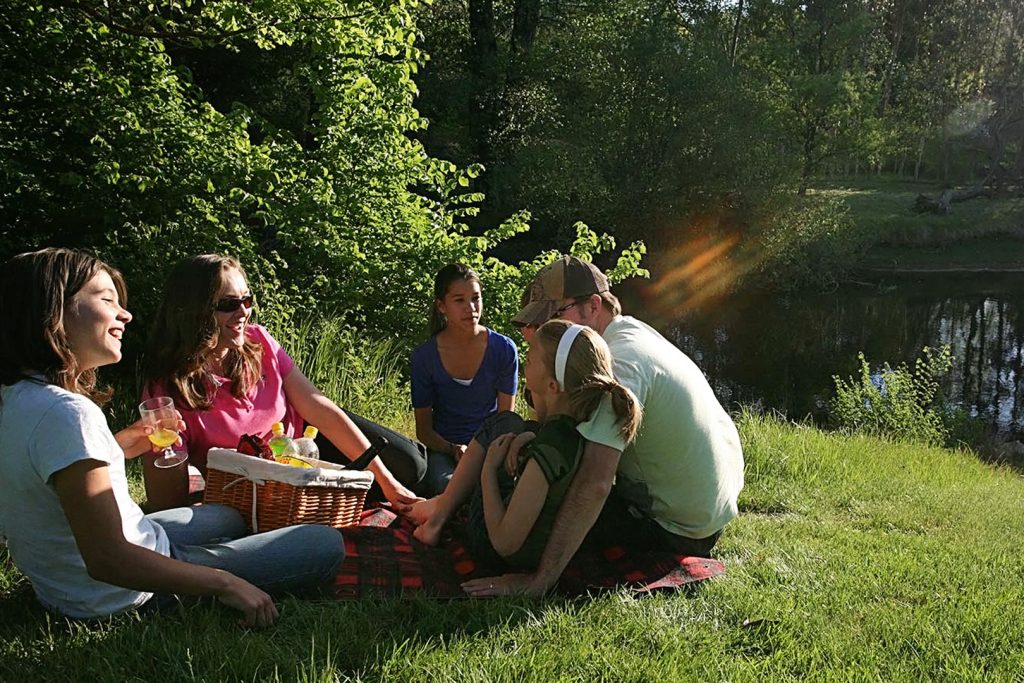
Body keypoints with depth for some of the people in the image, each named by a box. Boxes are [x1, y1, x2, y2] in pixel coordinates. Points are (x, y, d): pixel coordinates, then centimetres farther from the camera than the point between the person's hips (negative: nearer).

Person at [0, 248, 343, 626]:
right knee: (326, 543, -9)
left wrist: (114, 449, 5)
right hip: (124, 595, -9)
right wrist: (225, 583, -24)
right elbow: (106, 561, -31)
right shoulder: (67, 414, -31)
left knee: (228, 517, 33)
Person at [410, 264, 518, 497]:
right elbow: (423, 429, 1)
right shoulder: (423, 357, -4)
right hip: (443, 448, 0)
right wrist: (454, 449, -18)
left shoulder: (504, 349, -4)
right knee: (447, 484, -35)